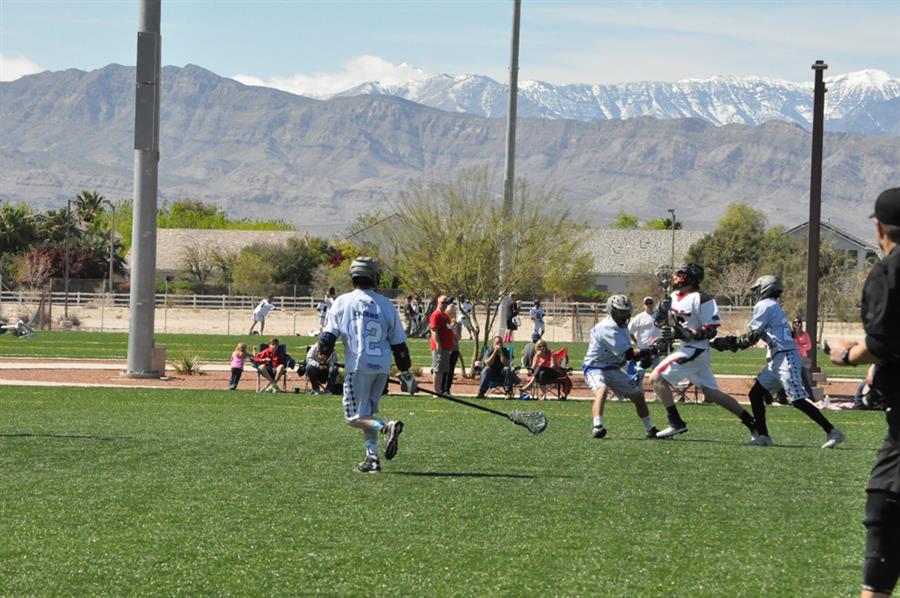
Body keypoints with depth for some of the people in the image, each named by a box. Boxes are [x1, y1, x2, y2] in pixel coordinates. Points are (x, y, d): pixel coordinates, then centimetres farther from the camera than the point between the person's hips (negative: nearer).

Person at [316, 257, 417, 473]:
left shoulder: (343, 302, 0)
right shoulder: (386, 305, 7)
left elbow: (329, 335, -1)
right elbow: (399, 344, 10)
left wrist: (321, 354, 18)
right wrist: (406, 373, 19)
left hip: (358, 366, -4)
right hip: (382, 367, 4)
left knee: (354, 417, -2)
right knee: (368, 413, 18)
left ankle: (386, 427, -28)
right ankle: (372, 458, 8)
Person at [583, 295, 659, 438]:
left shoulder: (622, 327, 6)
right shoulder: (608, 329, -25)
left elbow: (630, 355, 8)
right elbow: (629, 354, -27)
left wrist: (644, 356, -12)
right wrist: (651, 351, -23)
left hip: (613, 369, 9)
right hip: (595, 367, -9)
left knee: (638, 395, 13)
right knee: (602, 390, -38)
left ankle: (650, 430, 30)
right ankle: (597, 427, -49)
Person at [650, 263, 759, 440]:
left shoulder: (701, 300, -15)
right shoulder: (674, 297, 10)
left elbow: (711, 331, -16)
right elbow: (665, 324, 19)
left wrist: (681, 334, -25)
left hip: (695, 350, -9)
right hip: (686, 350, 9)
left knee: (657, 379, -13)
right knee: (712, 393, 12)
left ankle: (676, 423, -12)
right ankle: (752, 423, 17)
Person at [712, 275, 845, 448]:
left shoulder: (764, 306, -7)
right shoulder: (773, 307, 21)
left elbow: (753, 336, -8)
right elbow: (756, 336, 20)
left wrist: (731, 343, 2)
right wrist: (732, 342, 17)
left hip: (786, 356, -10)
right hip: (777, 359, 10)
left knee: (798, 400, -13)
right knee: (756, 394, 9)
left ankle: (832, 432, -14)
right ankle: (762, 436, 8)